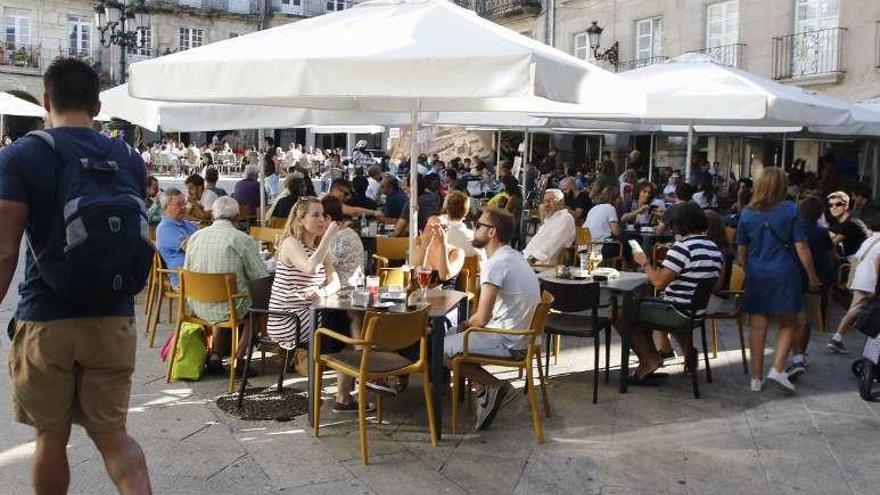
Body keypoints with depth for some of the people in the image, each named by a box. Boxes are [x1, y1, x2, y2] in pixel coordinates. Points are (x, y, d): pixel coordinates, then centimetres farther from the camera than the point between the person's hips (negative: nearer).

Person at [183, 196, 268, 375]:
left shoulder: (195, 237, 2)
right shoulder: (242, 239, -12)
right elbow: (261, 275, -9)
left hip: (198, 308, 5)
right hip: (230, 308, -5)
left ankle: (215, 355, 22)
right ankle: (237, 359, 20)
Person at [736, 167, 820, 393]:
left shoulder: (747, 213, 2)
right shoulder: (790, 211, -6)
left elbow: (741, 250, 7)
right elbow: (801, 248, -6)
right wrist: (812, 277, 2)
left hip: (756, 275, 3)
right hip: (784, 274, -2)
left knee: (757, 326, 7)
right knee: (787, 324, 13)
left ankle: (756, 378, 12)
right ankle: (777, 369, -1)